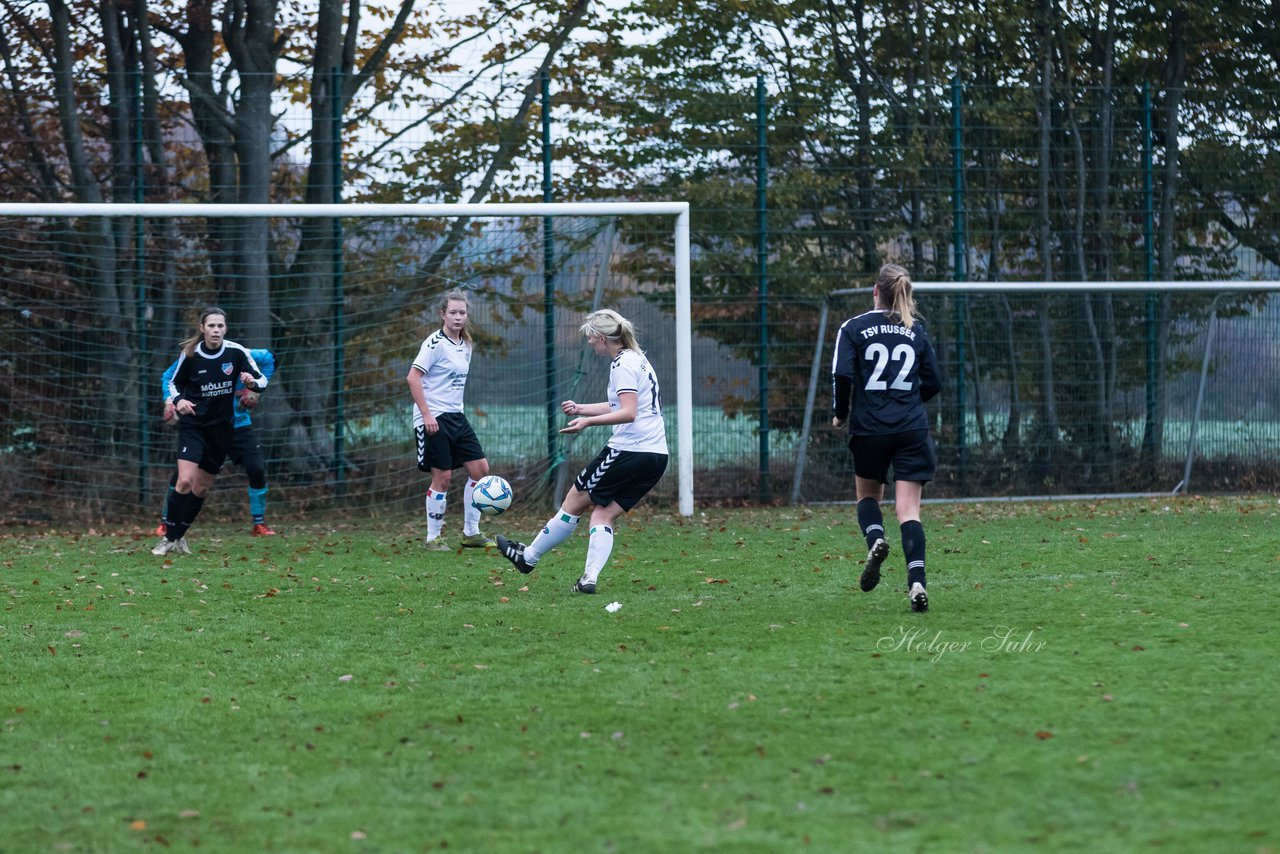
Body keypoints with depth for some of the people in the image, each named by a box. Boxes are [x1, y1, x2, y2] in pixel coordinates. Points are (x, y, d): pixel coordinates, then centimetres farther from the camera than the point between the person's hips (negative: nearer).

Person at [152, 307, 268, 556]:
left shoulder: (236, 352, -9)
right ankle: (169, 538, -9)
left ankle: (180, 535, 26)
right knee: (185, 480, -19)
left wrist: (252, 383, -26)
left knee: (201, 488, 8)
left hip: (221, 428, 2)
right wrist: (177, 400, -15)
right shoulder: (190, 354, -9)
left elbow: (262, 380, -3)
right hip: (193, 425, -2)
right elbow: (174, 383, 6)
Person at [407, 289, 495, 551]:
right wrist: (426, 414, -21)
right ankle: (433, 538, 5)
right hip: (433, 418, -8)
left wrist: (455, 410, 18)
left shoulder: (465, 346, 12)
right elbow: (413, 377, -18)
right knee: (442, 477, -6)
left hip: (456, 416, 8)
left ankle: (471, 533, 12)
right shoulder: (436, 343, -12)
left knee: (480, 468, 3)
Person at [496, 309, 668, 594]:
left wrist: (588, 421, -27)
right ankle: (590, 578, -6)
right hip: (656, 455, 9)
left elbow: (628, 413, -22)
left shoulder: (623, 364, -11)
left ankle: (528, 557, 19)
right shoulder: (636, 359, 19)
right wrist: (581, 409, 34)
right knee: (604, 515, 9)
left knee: (574, 503, 7)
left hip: (628, 450, -9)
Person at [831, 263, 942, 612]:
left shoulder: (853, 328, 0)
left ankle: (875, 539, -9)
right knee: (908, 509, -2)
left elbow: (842, 375, -12)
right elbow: (932, 383, 9)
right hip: (912, 429, 1)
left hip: (869, 428, -1)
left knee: (868, 495, 22)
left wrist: (840, 414, 5)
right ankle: (916, 581, -18)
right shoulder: (916, 330, 7)